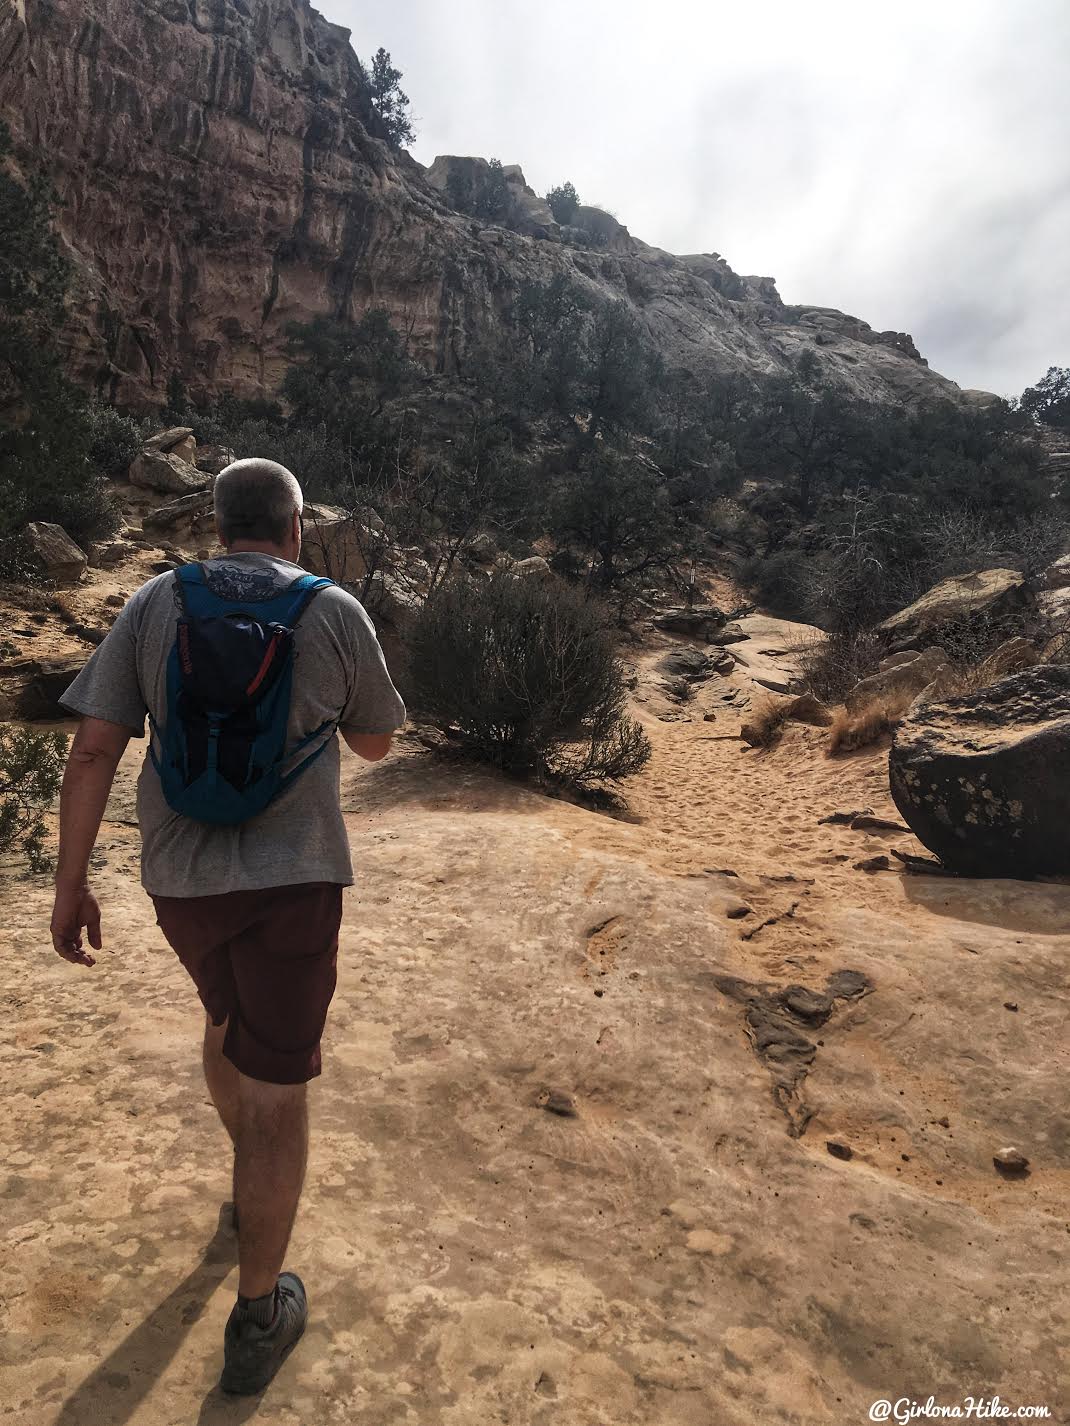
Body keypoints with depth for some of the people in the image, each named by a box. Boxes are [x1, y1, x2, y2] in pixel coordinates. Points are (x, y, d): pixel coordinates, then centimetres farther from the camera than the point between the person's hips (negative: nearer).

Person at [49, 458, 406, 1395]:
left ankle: (250, 1170, 54)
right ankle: (259, 1316, 20)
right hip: (291, 876, -4)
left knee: (229, 1014, 31)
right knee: (277, 1085, 8)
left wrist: (71, 885, 2)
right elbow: (376, 743, 6)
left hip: (180, 876, 4)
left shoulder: (154, 605, 0)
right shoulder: (337, 613, -5)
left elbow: (94, 749, -4)